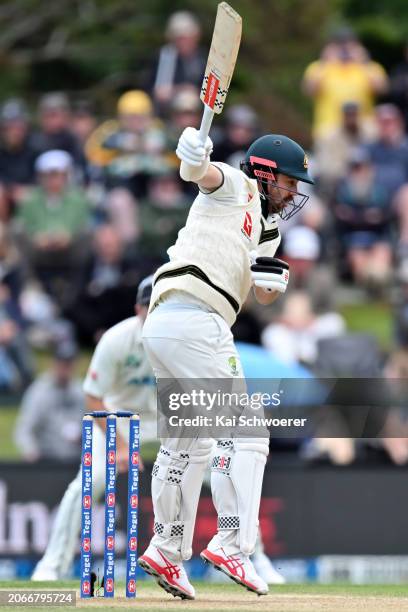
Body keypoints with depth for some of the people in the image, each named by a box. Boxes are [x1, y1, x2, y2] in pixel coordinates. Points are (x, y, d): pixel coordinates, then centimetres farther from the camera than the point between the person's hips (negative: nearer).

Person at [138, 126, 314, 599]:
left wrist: (273, 281, -6)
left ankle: (166, 551, 27)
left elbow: (263, 296, 16)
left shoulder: (267, 231, 27)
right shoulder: (236, 186, 5)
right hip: (195, 322, -10)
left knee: (186, 444, 19)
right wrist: (194, 158, -38)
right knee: (244, 431, -10)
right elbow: (204, 173, -16)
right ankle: (231, 543, -16)